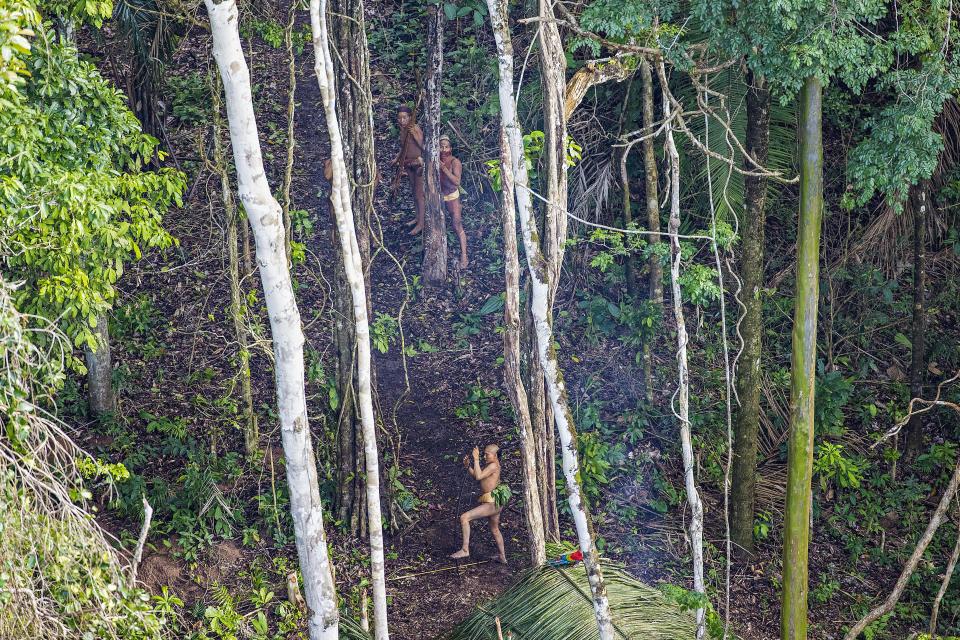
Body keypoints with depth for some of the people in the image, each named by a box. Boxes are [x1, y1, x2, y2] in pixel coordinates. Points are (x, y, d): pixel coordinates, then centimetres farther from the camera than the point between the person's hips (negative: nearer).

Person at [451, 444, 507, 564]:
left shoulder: (493, 465, -14)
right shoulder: (493, 465, 17)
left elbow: (478, 476, -24)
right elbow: (477, 476, 22)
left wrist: (476, 459, -20)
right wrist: (468, 466, 7)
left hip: (491, 503, -11)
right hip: (494, 504, 11)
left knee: (464, 518, -16)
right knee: (494, 530, 27)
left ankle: (465, 550, -16)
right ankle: (502, 557, 41)